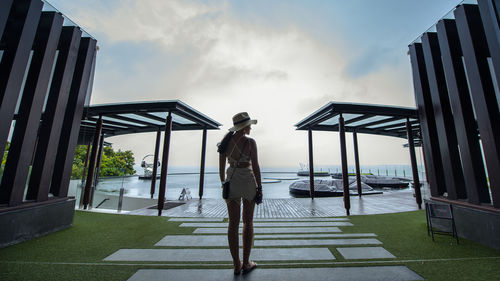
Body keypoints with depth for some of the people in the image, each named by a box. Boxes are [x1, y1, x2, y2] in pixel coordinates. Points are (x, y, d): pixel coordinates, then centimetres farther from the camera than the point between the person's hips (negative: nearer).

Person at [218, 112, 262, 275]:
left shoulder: (226, 140, 1)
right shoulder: (250, 142, -12)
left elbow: (221, 165, 3)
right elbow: (255, 167, -12)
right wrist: (259, 187, -2)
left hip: (231, 181, 4)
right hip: (248, 181, -3)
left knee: (233, 223, 11)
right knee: (248, 222, 13)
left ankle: (236, 265, 23)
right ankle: (246, 263, 25)